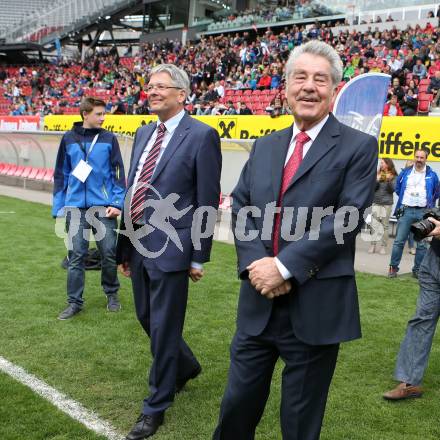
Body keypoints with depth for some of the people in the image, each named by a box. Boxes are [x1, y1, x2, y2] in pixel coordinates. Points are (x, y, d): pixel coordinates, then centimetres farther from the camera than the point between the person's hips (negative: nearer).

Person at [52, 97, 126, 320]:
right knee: (75, 256, 4)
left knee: (109, 253, 4)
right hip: (75, 208, 1)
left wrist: (117, 203, -6)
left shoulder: (109, 139, 3)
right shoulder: (69, 139, 6)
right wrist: (58, 206, 8)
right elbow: (61, 175, 11)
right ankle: (74, 301, 14)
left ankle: (112, 294, 24)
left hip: (103, 206, -1)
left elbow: (118, 173, 2)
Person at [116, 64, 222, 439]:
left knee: (163, 328, 3)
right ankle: (186, 366, 45)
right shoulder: (144, 134, 12)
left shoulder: (201, 135, -10)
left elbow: (207, 202, -11)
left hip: (170, 247, -7)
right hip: (139, 245, 8)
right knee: (147, 319, 20)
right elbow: (133, 192, 15)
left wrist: (199, 256, -11)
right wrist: (125, 245, 15)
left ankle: (155, 408, 20)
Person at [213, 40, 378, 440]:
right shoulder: (265, 146, 13)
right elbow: (241, 207, 7)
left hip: (315, 306, -4)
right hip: (259, 302, 4)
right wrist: (254, 262, -10)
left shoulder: (358, 147, -4)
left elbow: (346, 217, -14)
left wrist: (285, 266, -18)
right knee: (238, 405, 14)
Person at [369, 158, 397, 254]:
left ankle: (383, 246, 5)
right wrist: (377, 180, -12)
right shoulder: (377, 174, 7)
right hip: (376, 202, 2)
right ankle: (373, 245, 3)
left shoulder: (393, 176, 0)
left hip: (387, 203, -2)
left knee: (385, 225, 1)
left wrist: (389, 180, -20)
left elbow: (393, 189, -7)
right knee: (374, 225, -1)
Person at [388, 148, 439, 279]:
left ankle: (417, 270, 11)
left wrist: (428, 204, 15)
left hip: (423, 213, 0)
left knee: (421, 244, 3)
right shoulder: (405, 172, 7)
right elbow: (397, 188, 21)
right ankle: (393, 267, 4)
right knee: (399, 241, -3)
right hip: (406, 211, 0)